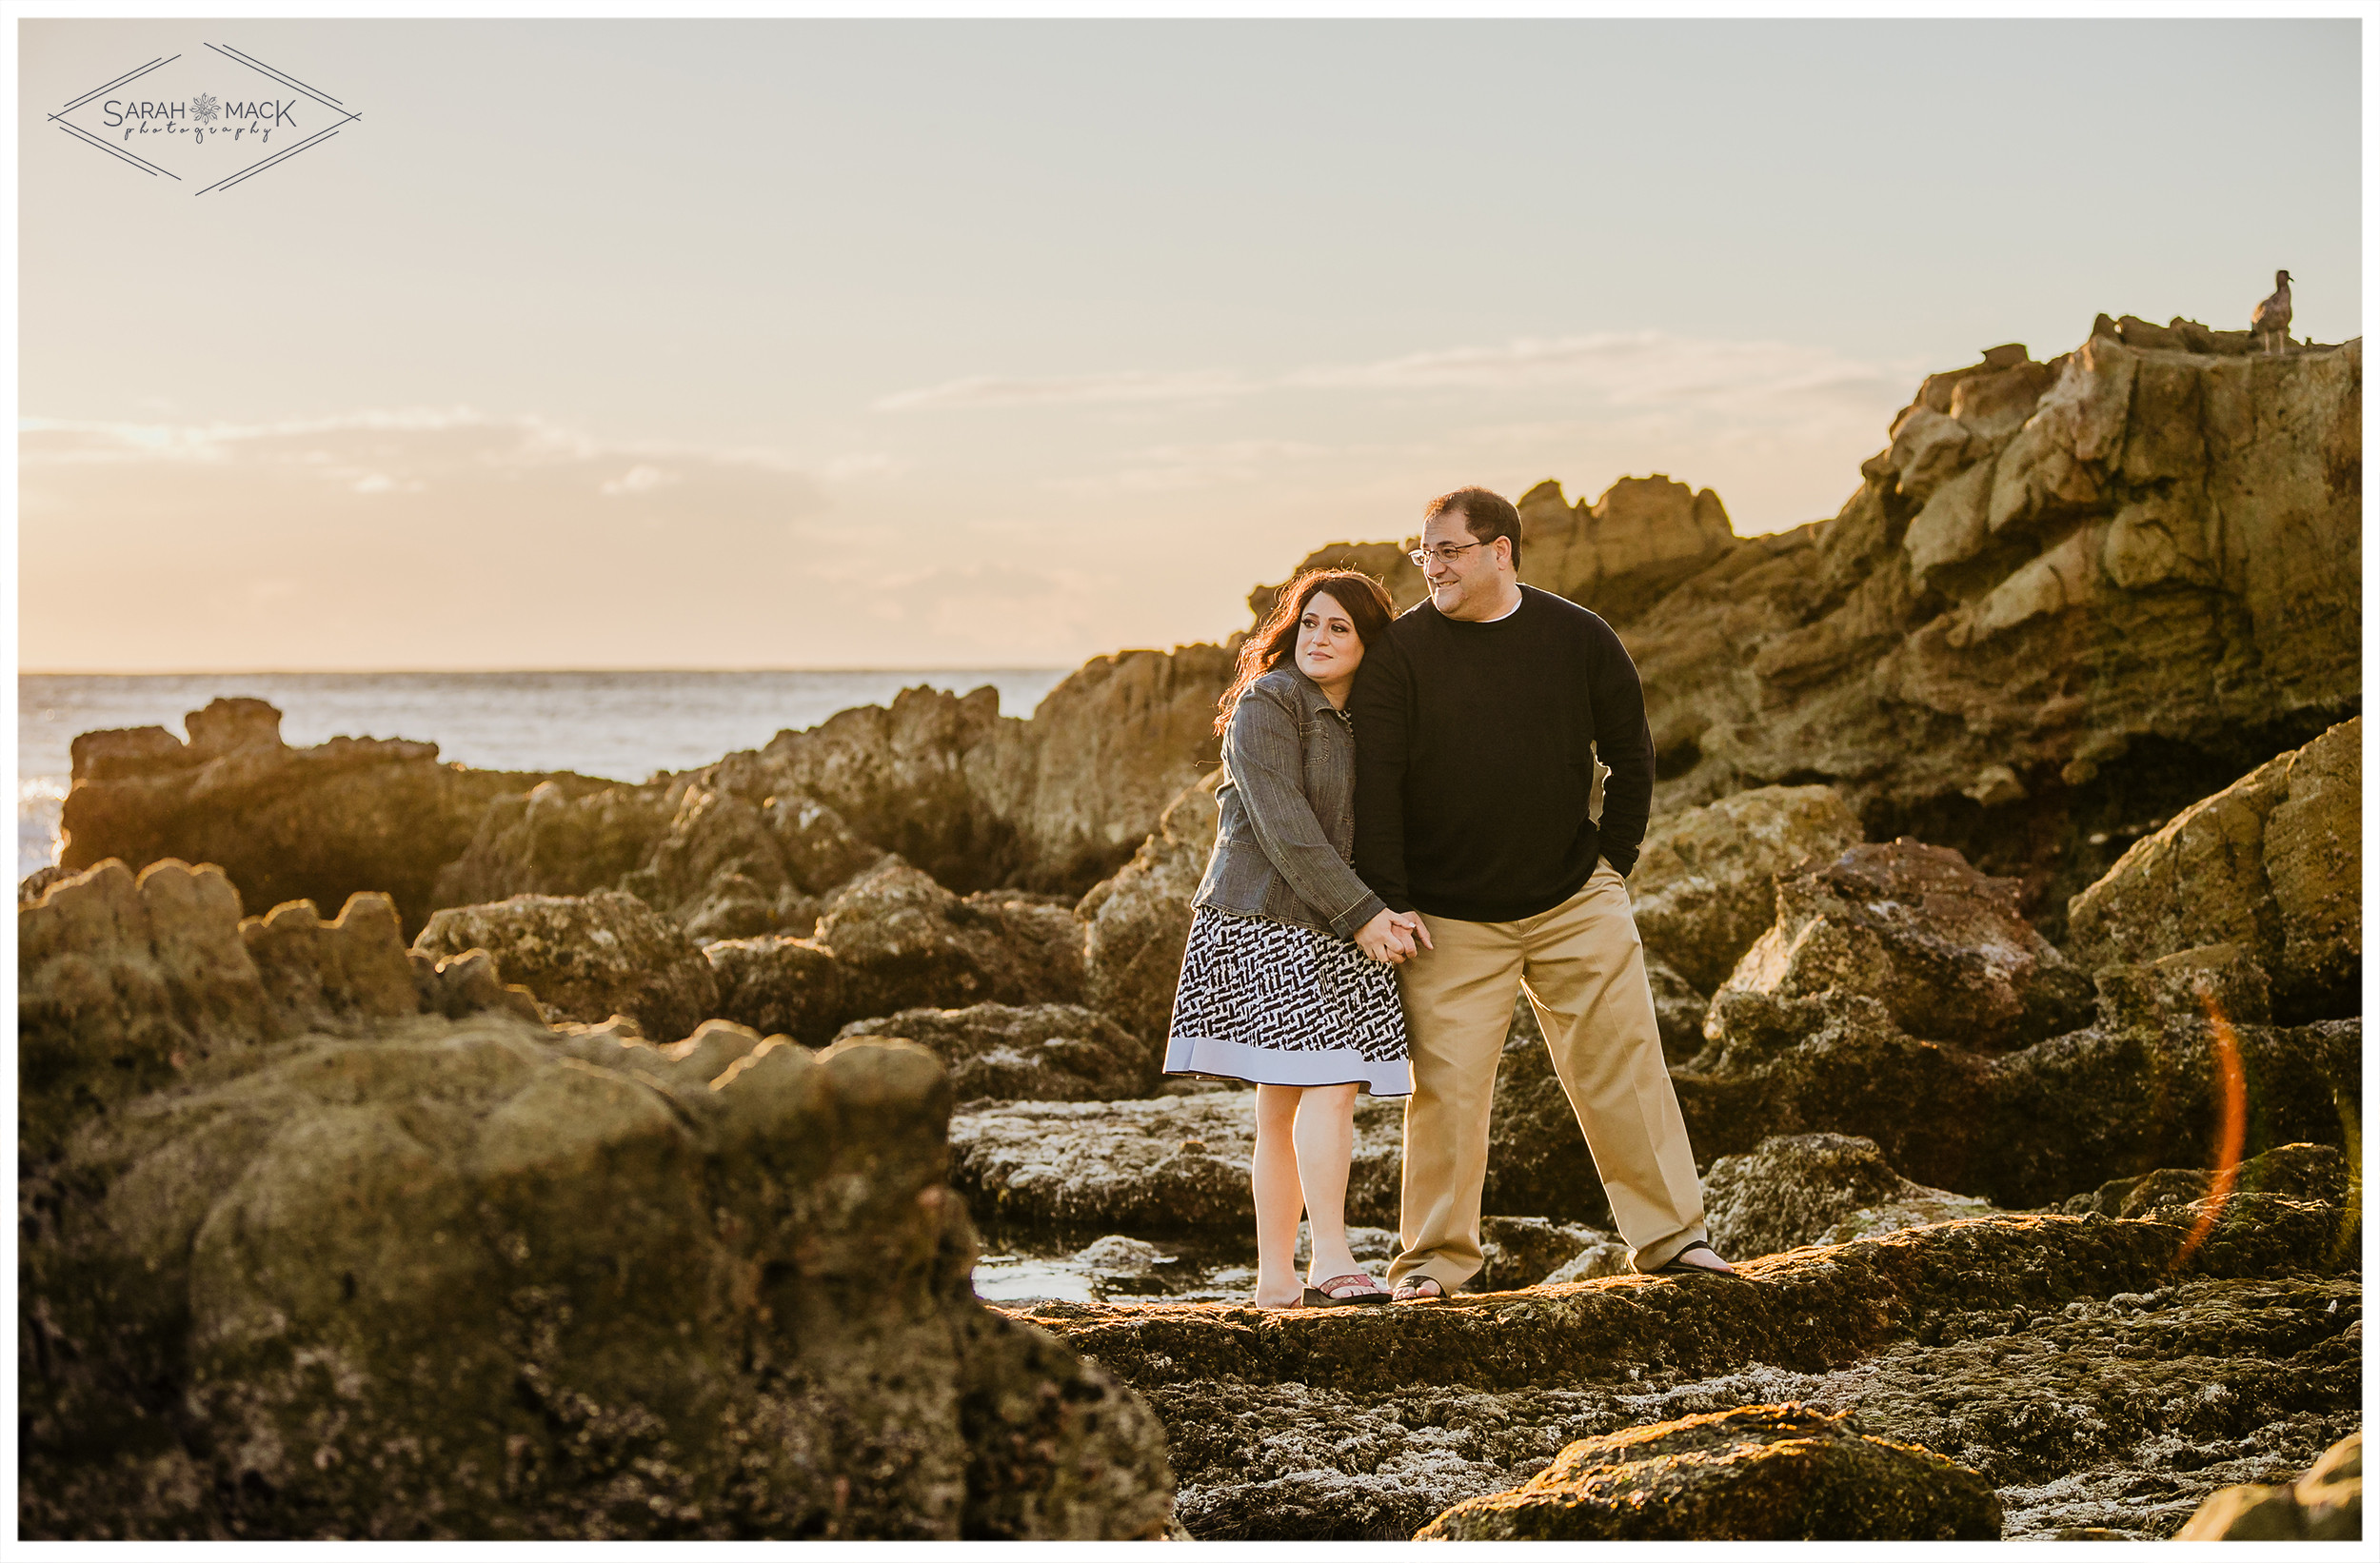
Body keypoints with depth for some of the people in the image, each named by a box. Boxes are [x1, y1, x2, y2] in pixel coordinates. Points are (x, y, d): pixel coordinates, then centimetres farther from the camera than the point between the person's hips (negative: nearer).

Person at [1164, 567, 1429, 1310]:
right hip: (1269, 920, -7)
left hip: (1337, 928, 7)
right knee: (1329, 1083, -17)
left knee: (1283, 1102, 6)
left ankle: (1277, 1275, 7)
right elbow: (1285, 829, -15)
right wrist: (1362, 914, -16)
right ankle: (1330, 1260, -20)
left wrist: (1390, 912, 0)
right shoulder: (1268, 705, -7)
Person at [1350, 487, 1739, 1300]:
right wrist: (1392, 904, -12)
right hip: (1450, 921, -2)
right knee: (1447, 1085, -3)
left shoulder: (1580, 639, 0)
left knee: (1623, 1063, 2)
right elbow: (1374, 785, -8)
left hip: (1575, 904, 2)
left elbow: (1631, 753, 10)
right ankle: (1433, 1257, 10)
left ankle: (1670, 1233, 12)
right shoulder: (1399, 653, -6)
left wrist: (1613, 861, 5)